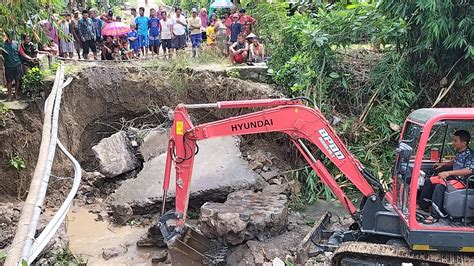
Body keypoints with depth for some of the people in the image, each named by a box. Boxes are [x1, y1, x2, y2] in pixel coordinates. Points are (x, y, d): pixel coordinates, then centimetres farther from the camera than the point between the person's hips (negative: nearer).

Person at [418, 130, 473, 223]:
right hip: (453, 177, 10)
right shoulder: (458, 152, 10)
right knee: (429, 181, 4)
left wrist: (448, 173, -34)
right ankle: (423, 206, 13)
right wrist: (443, 164, 13)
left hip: (462, 181, -10)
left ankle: (435, 216, -28)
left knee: (439, 187, -32)